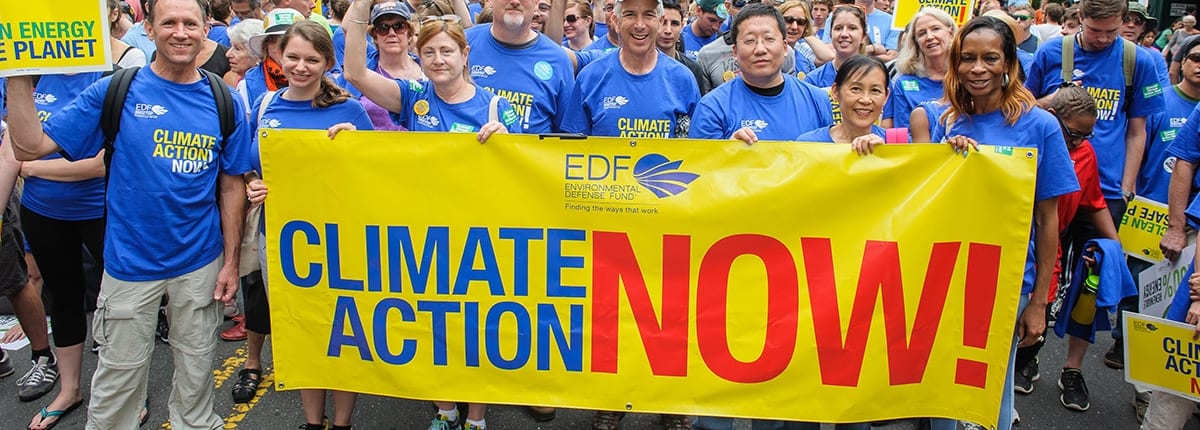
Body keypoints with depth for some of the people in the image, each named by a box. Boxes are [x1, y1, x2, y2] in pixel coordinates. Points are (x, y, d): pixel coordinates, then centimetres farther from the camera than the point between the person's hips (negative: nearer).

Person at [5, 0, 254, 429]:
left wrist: (231, 261, 1)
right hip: (130, 262, -1)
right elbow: (29, 146, -11)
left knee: (196, 369, 17)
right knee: (119, 373, 11)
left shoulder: (224, 103, -2)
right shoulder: (114, 91, -7)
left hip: (200, 263, 2)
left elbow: (231, 185, 3)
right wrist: (19, 76, -21)